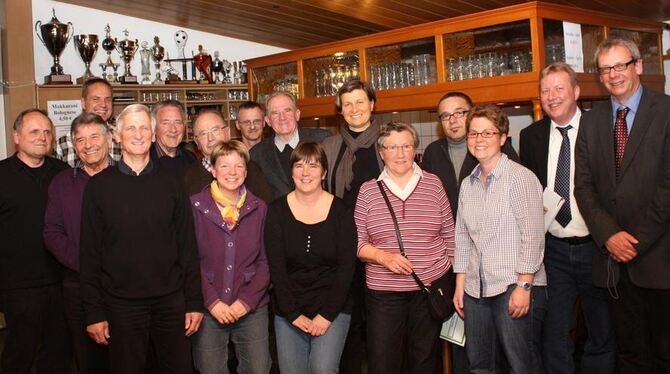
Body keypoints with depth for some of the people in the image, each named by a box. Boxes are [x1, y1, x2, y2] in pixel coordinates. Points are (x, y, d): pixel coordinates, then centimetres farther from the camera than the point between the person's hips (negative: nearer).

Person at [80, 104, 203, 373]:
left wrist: (194, 301, 0)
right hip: (121, 302, -1)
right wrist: (93, 311, -3)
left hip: (170, 299, 1)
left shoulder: (170, 183, 3)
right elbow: (90, 252, -1)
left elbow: (187, 245, 3)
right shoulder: (99, 186, -1)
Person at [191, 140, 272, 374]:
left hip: (252, 309, 2)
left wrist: (247, 301, -7)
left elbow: (265, 261, 3)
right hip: (208, 310, -1)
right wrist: (212, 302, -11)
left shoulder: (259, 208, 4)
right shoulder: (196, 206, -3)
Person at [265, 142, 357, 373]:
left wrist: (327, 314, -10)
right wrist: (293, 313, -9)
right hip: (288, 311, 1)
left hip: (333, 309, -1)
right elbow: (276, 267, -4)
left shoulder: (340, 211, -2)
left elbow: (346, 267, -5)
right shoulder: (277, 211, -1)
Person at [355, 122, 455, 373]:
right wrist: (384, 257, -16)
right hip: (383, 293, -1)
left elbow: (449, 236, 6)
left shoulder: (433, 184, 2)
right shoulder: (368, 190, 1)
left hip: (431, 287, 1)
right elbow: (358, 242, 2)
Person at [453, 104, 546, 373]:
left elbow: (533, 235, -10)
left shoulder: (520, 177, -6)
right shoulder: (467, 185, 13)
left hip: (516, 289, -6)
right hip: (476, 290, 6)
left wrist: (524, 286, -14)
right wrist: (460, 285, 12)